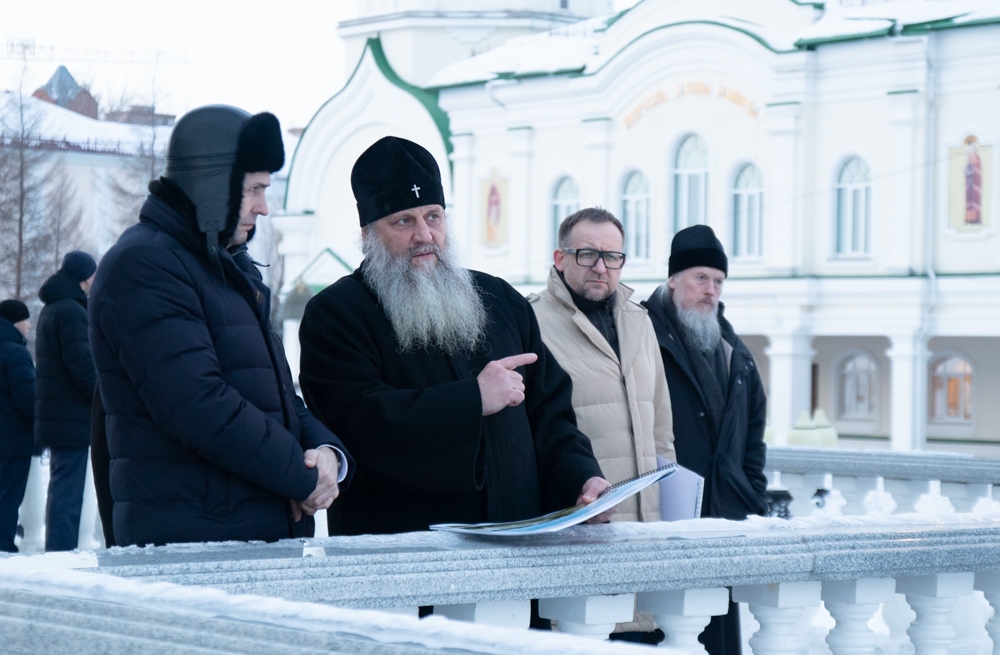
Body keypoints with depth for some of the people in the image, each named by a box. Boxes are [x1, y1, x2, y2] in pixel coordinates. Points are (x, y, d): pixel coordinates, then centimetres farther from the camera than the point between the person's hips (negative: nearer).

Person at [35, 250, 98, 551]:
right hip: (73, 417, -10)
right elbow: (81, 365, -21)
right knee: (68, 493, -9)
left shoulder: (51, 310, 18)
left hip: (55, 415, 10)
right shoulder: (71, 311, -15)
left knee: (61, 490, 16)